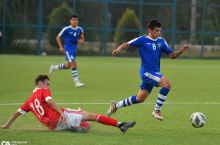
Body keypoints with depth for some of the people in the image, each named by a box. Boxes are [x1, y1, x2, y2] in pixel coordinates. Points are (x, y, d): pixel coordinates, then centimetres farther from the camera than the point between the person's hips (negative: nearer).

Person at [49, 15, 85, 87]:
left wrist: (81, 40, -6)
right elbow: (58, 37, -3)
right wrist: (61, 47, -12)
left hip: (74, 49, 7)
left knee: (68, 66, 16)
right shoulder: (66, 29, -11)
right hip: (68, 49, -7)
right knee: (73, 63, -17)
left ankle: (54, 67, 41)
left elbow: (82, 38, 18)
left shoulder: (79, 29, 3)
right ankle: (77, 82, -15)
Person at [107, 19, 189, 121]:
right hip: (147, 72, -7)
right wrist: (119, 49, -25)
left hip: (154, 73, 7)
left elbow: (171, 55, 10)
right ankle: (157, 110, -13)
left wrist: (180, 51, -8)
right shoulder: (142, 40, -5)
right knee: (167, 84, -24)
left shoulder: (161, 41, 10)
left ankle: (116, 105, 31)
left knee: (140, 99, 13)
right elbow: (127, 44, -6)